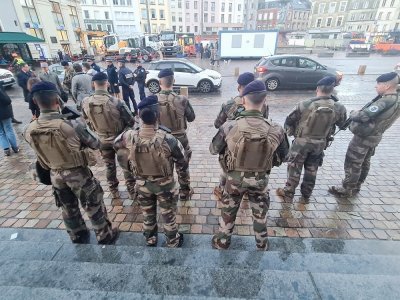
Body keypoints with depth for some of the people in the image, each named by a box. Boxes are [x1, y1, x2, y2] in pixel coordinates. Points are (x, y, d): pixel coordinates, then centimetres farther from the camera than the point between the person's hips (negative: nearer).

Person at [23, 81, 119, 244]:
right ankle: (105, 236, 32)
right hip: (79, 174, -5)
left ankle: (78, 237, 46)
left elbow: (41, 148, 8)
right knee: (94, 206, 15)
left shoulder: (29, 131, -11)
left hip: (55, 175, 5)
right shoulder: (72, 125, -27)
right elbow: (96, 144, -13)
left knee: (68, 209, 25)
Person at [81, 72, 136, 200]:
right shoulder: (116, 102, -26)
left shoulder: (85, 103, -13)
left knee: (109, 167, 21)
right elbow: (131, 121, -16)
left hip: (103, 141, 3)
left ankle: (114, 191, 37)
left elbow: (87, 122, 4)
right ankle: (132, 191, 25)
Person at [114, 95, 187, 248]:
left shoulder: (130, 136, -19)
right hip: (164, 183, -2)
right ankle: (173, 242, 41)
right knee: (168, 214, 19)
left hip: (142, 183, 3)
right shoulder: (168, 139, -28)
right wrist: (184, 176, 6)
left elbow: (116, 144, 5)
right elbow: (181, 161, -13)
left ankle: (150, 240, 47)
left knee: (147, 213, 24)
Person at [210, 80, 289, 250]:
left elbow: (213, 150, -7)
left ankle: (222, 242, 44)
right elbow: (282, 156, -2)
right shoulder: (275, 130, -19)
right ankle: (262, 244, 48)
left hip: (235, 178, -1)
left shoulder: (229, 127, -23)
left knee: (228, 211, 23)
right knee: (260, 213, 26)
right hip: (261, 179, 2)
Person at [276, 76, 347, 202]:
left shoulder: (305, 104, -20)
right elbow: (342, 124, 10)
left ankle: (288, 194, 24)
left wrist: (291, 132, 11)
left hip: (301, 142, -3)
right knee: (311, 170, 18)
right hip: (320, 144, 3)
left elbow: (289, 121, -10)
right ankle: (306, 196, 33)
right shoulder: (339, 108, -10)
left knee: (294, 169, 11)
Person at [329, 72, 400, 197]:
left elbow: (364, 116, -31)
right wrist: (358, 113, -2)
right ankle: (356, 186, 36)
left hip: (363, 137, -10)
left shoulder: (385, 102, -28)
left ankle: (347, 190, 14)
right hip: (374, 136, 10)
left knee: (352, 164, 2)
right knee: (364, 162, 20)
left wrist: (353, 113, -11)